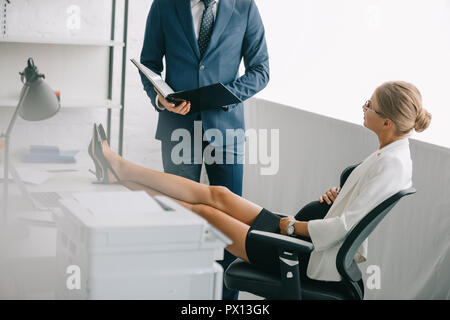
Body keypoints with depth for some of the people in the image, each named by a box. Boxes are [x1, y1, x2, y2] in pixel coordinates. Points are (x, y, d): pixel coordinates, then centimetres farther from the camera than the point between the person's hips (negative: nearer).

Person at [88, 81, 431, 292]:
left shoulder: (391, 164, -25)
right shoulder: (391, 153, 5)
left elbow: (344, 226, -28)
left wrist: (292, 225, -16)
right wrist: (337, 194, 2)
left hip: (316, 261, -9)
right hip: (307, 233, 9)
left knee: (205, 211, 1)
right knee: (217, 194, 6)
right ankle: (121, 170, 14)